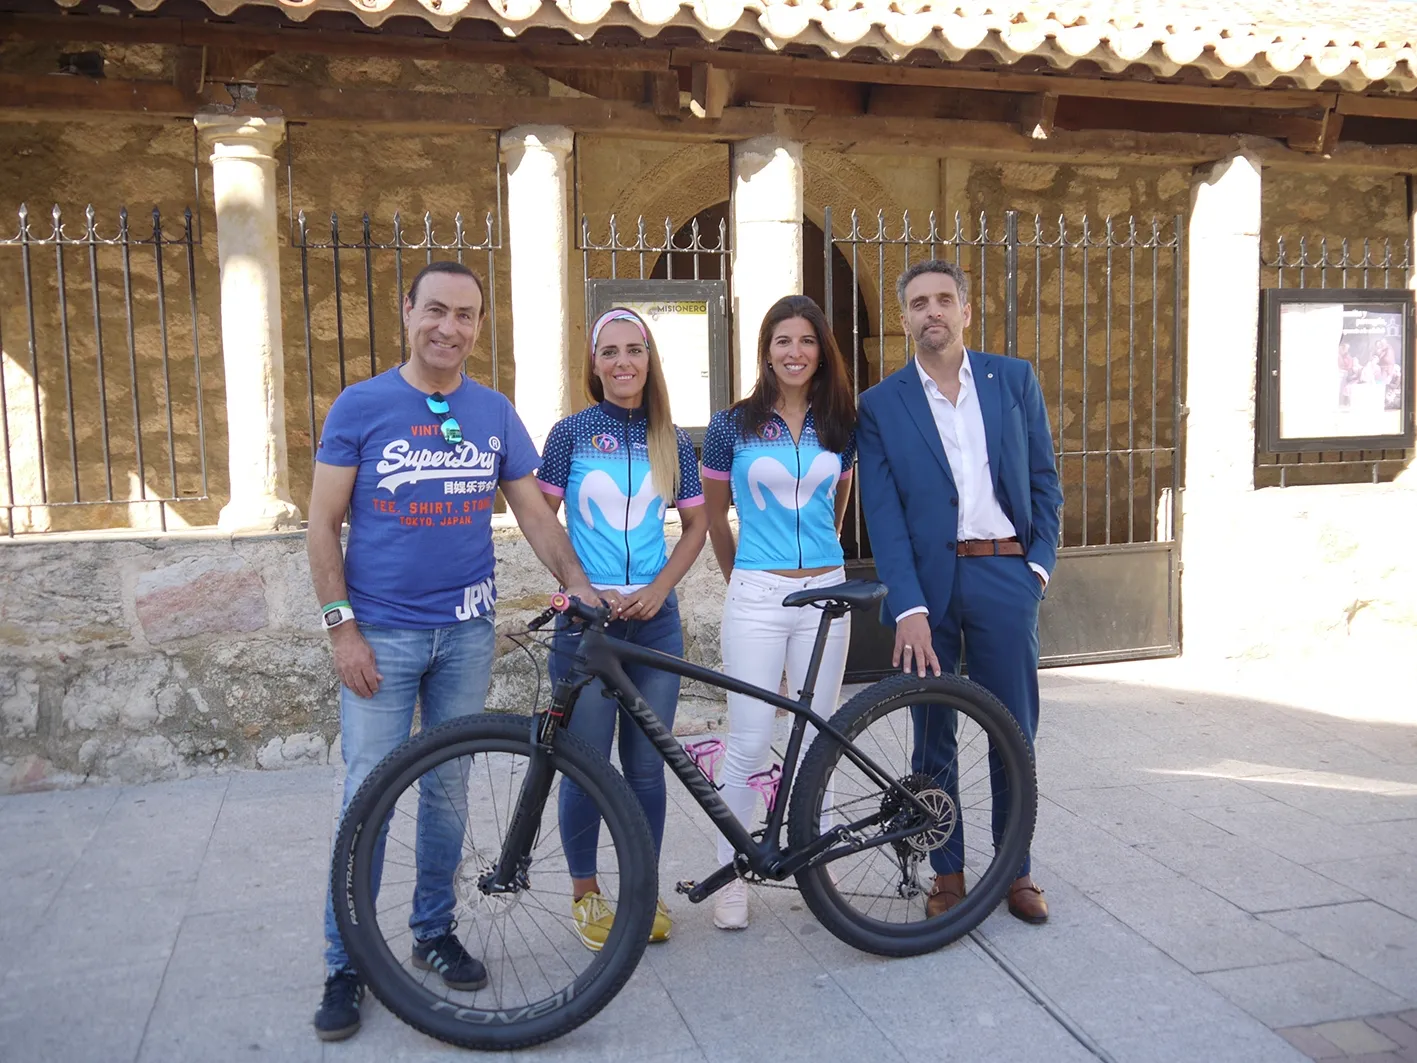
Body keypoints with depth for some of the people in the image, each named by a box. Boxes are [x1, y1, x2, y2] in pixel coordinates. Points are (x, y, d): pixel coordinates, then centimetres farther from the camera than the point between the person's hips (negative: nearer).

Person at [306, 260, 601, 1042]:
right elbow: (322, 524, -3)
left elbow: (533, 512, 9)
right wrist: (341, 627, -10)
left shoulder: (494, 413, 5)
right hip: (382, 635, -3)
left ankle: (434, 931, 30)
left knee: (448, 792, 12)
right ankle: (345, 964, 13)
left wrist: (577, 582, -6)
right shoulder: (361, 405, -3)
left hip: (466, 632, 3)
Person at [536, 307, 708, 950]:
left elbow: (695, 524, 12)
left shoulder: (672, 442, 6)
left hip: (654, 620, 2)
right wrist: (586, 588, -10)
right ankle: (585, 893, 21)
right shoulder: (572, 432, -1)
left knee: (647, 768, 8)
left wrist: (659, 587, -3)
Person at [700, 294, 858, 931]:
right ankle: (731, 876, 11)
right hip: (757, 597, -3)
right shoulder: (732, 426, -1)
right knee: (748, 743, -3)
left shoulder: (840, 427, 7)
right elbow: (714, 517, 11)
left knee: (819, 736, 10)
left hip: (825, 592, 3)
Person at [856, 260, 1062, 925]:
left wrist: (1039, 562, 0)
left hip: (1004, 576, 1)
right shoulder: (881, 405, 2)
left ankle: (1015, 869, 25)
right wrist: (909, 609, -15)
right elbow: (883, 515, -6)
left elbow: (1044, 482, 11)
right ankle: (947, 872, 24)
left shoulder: (1014, 380, 7)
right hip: (925, 582, -1)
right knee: (932, 740, 8)